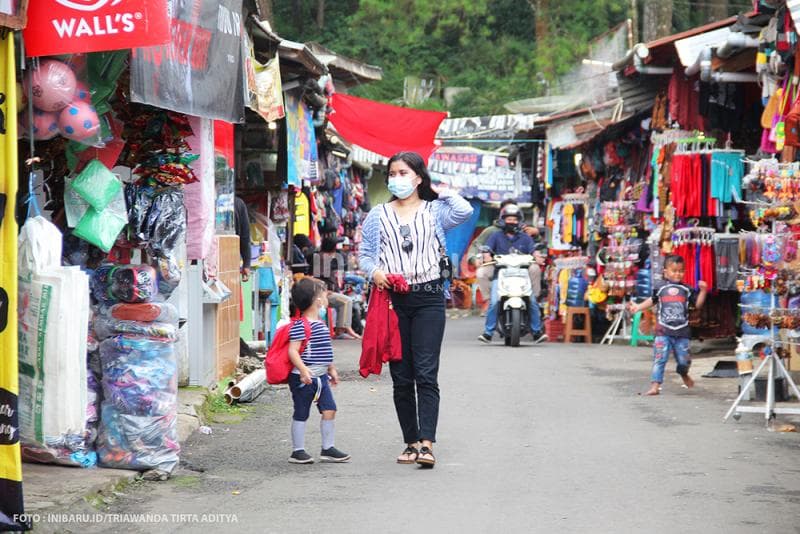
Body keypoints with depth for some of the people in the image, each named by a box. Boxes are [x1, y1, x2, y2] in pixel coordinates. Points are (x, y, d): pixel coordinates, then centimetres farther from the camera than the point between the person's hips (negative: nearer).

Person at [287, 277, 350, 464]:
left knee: (329, 410, 3)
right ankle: (298, 451, 11)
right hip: (303, 378, -8)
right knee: (301, 414, 2)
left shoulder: (320, 324, 12)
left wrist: (332, 370, 25)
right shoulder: (300, 326, -17)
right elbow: (293, 351, -22)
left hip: (321, 377, 8)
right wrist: (304, 371, -31)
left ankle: (327, 449, 10)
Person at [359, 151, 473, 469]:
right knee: (401, 376, 5)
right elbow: (364, 253, 11)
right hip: (393, 299, 3)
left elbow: (465, 211, -12)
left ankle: (427, 443, -18)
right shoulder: (378, 215, 13)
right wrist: (374, 271, -10)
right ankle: (411, 442, 12)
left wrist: (440, 191, 3)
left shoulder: (435, 211, 7)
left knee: (426, 374, -11)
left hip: (428, 297, -3)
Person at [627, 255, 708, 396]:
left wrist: (703, 291, -4)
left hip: (682, 331, 1)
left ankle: (684, 374, 41)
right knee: (659, 358, -7)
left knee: (684, 360, 7)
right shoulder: (660, 288, 5)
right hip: (663, 331, -1)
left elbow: (698, 304, 8)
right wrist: (638, 307, 13)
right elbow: (652, 301, 20)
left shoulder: (686, 289, 7)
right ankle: (655, 385, -7)